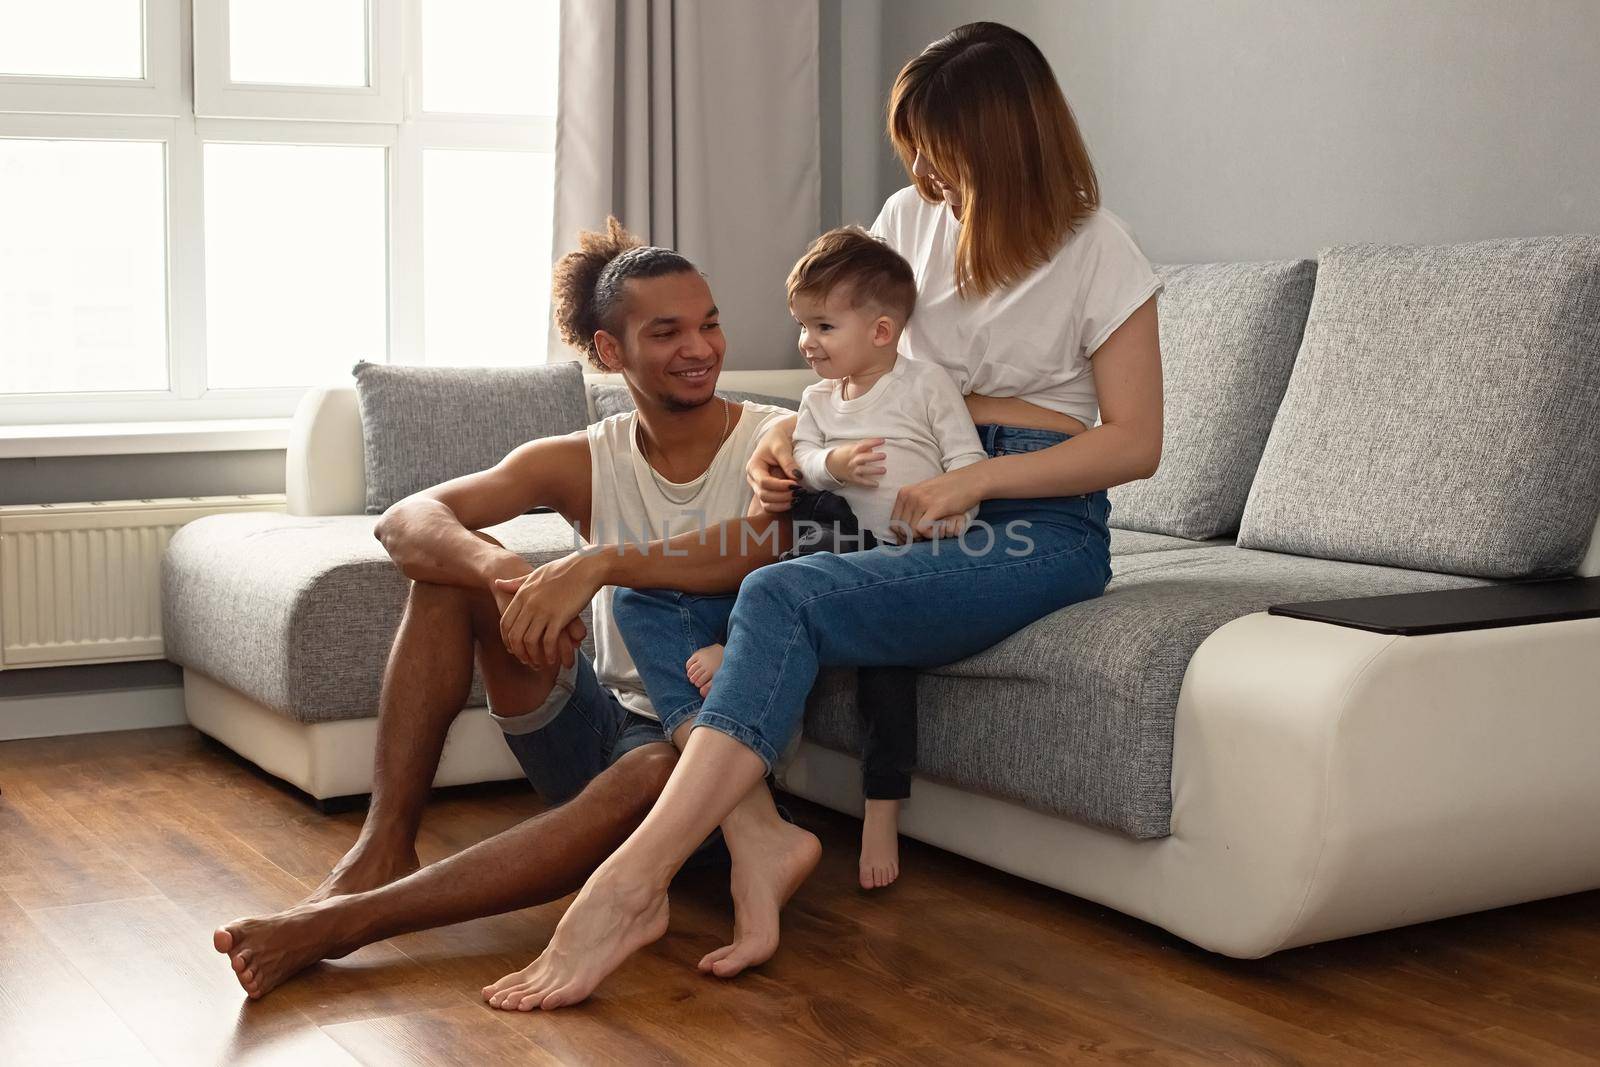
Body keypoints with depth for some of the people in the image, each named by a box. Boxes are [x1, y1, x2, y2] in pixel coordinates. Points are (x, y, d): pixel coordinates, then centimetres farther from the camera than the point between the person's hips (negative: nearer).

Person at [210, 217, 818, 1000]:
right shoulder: (583, 462, 3)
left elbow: (758, 548, -31)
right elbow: (404, 522, -11)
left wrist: (600, 565, -40)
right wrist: (505, 573, -32)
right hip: (595, 723, 4)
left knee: (657, 773, -40)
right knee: (460, 559, -12)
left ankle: (342, 921, -40)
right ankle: (382, 850, -18)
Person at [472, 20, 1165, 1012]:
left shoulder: (1098, 251, -3)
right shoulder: (911, 217, 13)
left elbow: (1135, 441, -7)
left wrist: (972, 481, -19)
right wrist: (789, 431, -4)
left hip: (1038, 525, -6)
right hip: (907, 500, 7)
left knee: (783, 598, -34)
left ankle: (629, 884, -39)